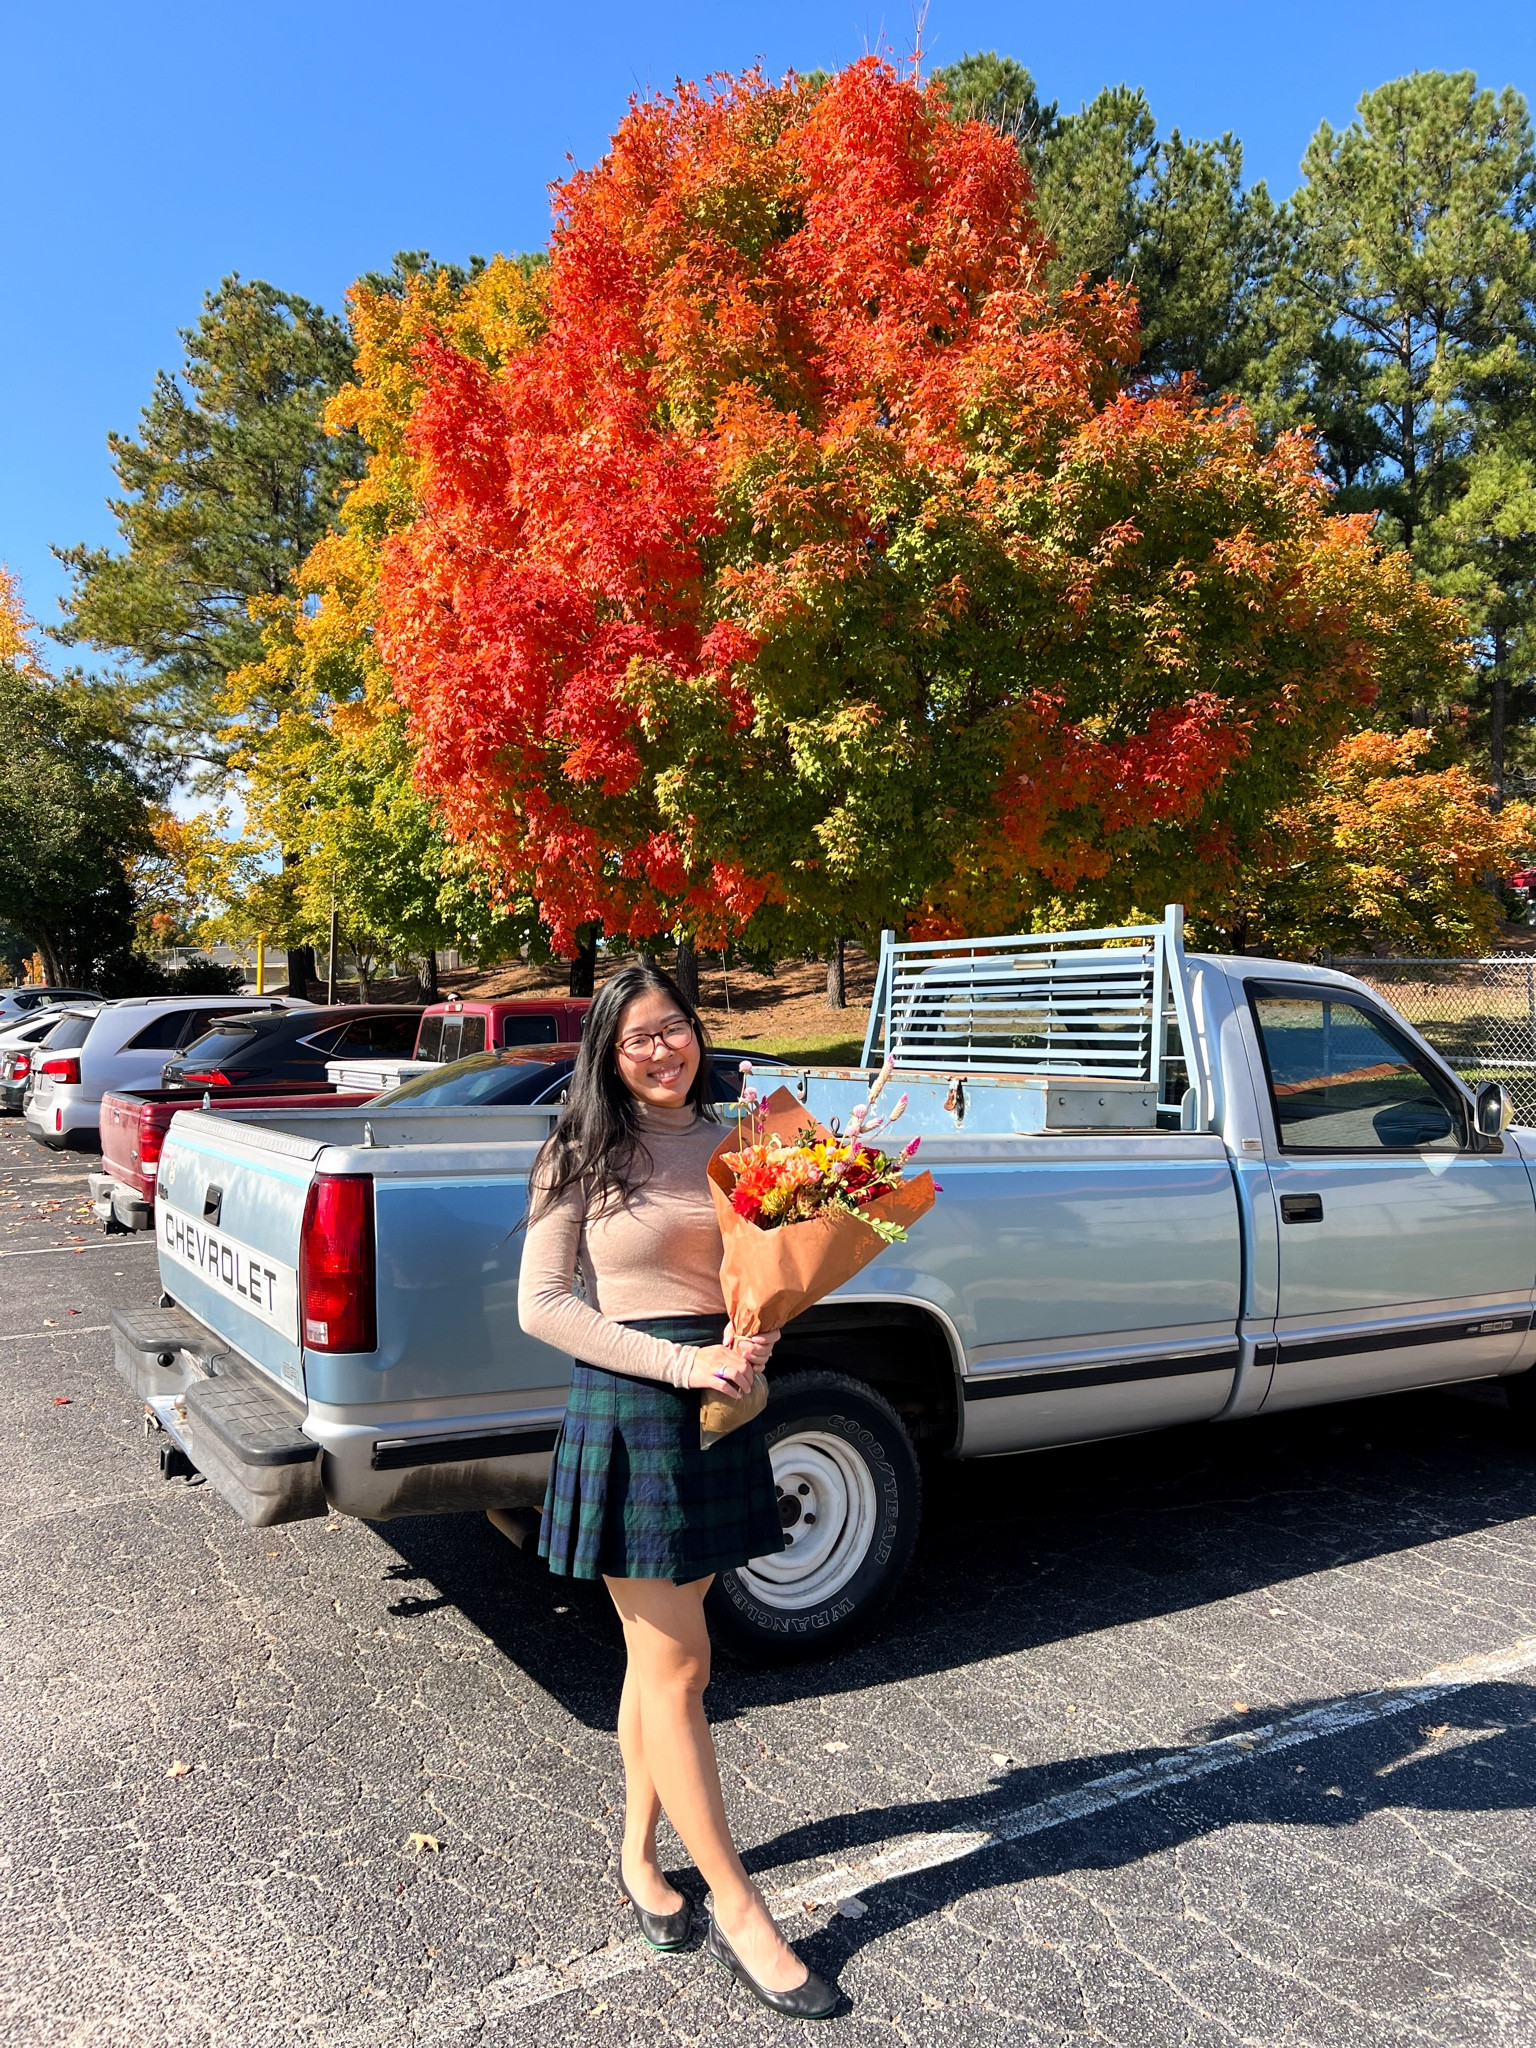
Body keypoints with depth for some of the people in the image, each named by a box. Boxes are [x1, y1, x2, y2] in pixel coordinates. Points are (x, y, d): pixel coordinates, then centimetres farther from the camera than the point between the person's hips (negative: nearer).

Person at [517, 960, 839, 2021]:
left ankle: (639, 1854, 36)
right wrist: (676, 1361, -17)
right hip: (629, 1410, -5)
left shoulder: (728, 1144, 7)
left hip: (721, 1406, 5)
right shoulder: (584, 1155, -7)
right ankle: (738, 1912, 16)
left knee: (661, 1652, 17)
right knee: (677, 1666, 3)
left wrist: (760, 1335, -8)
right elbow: (541, 1303, -9)